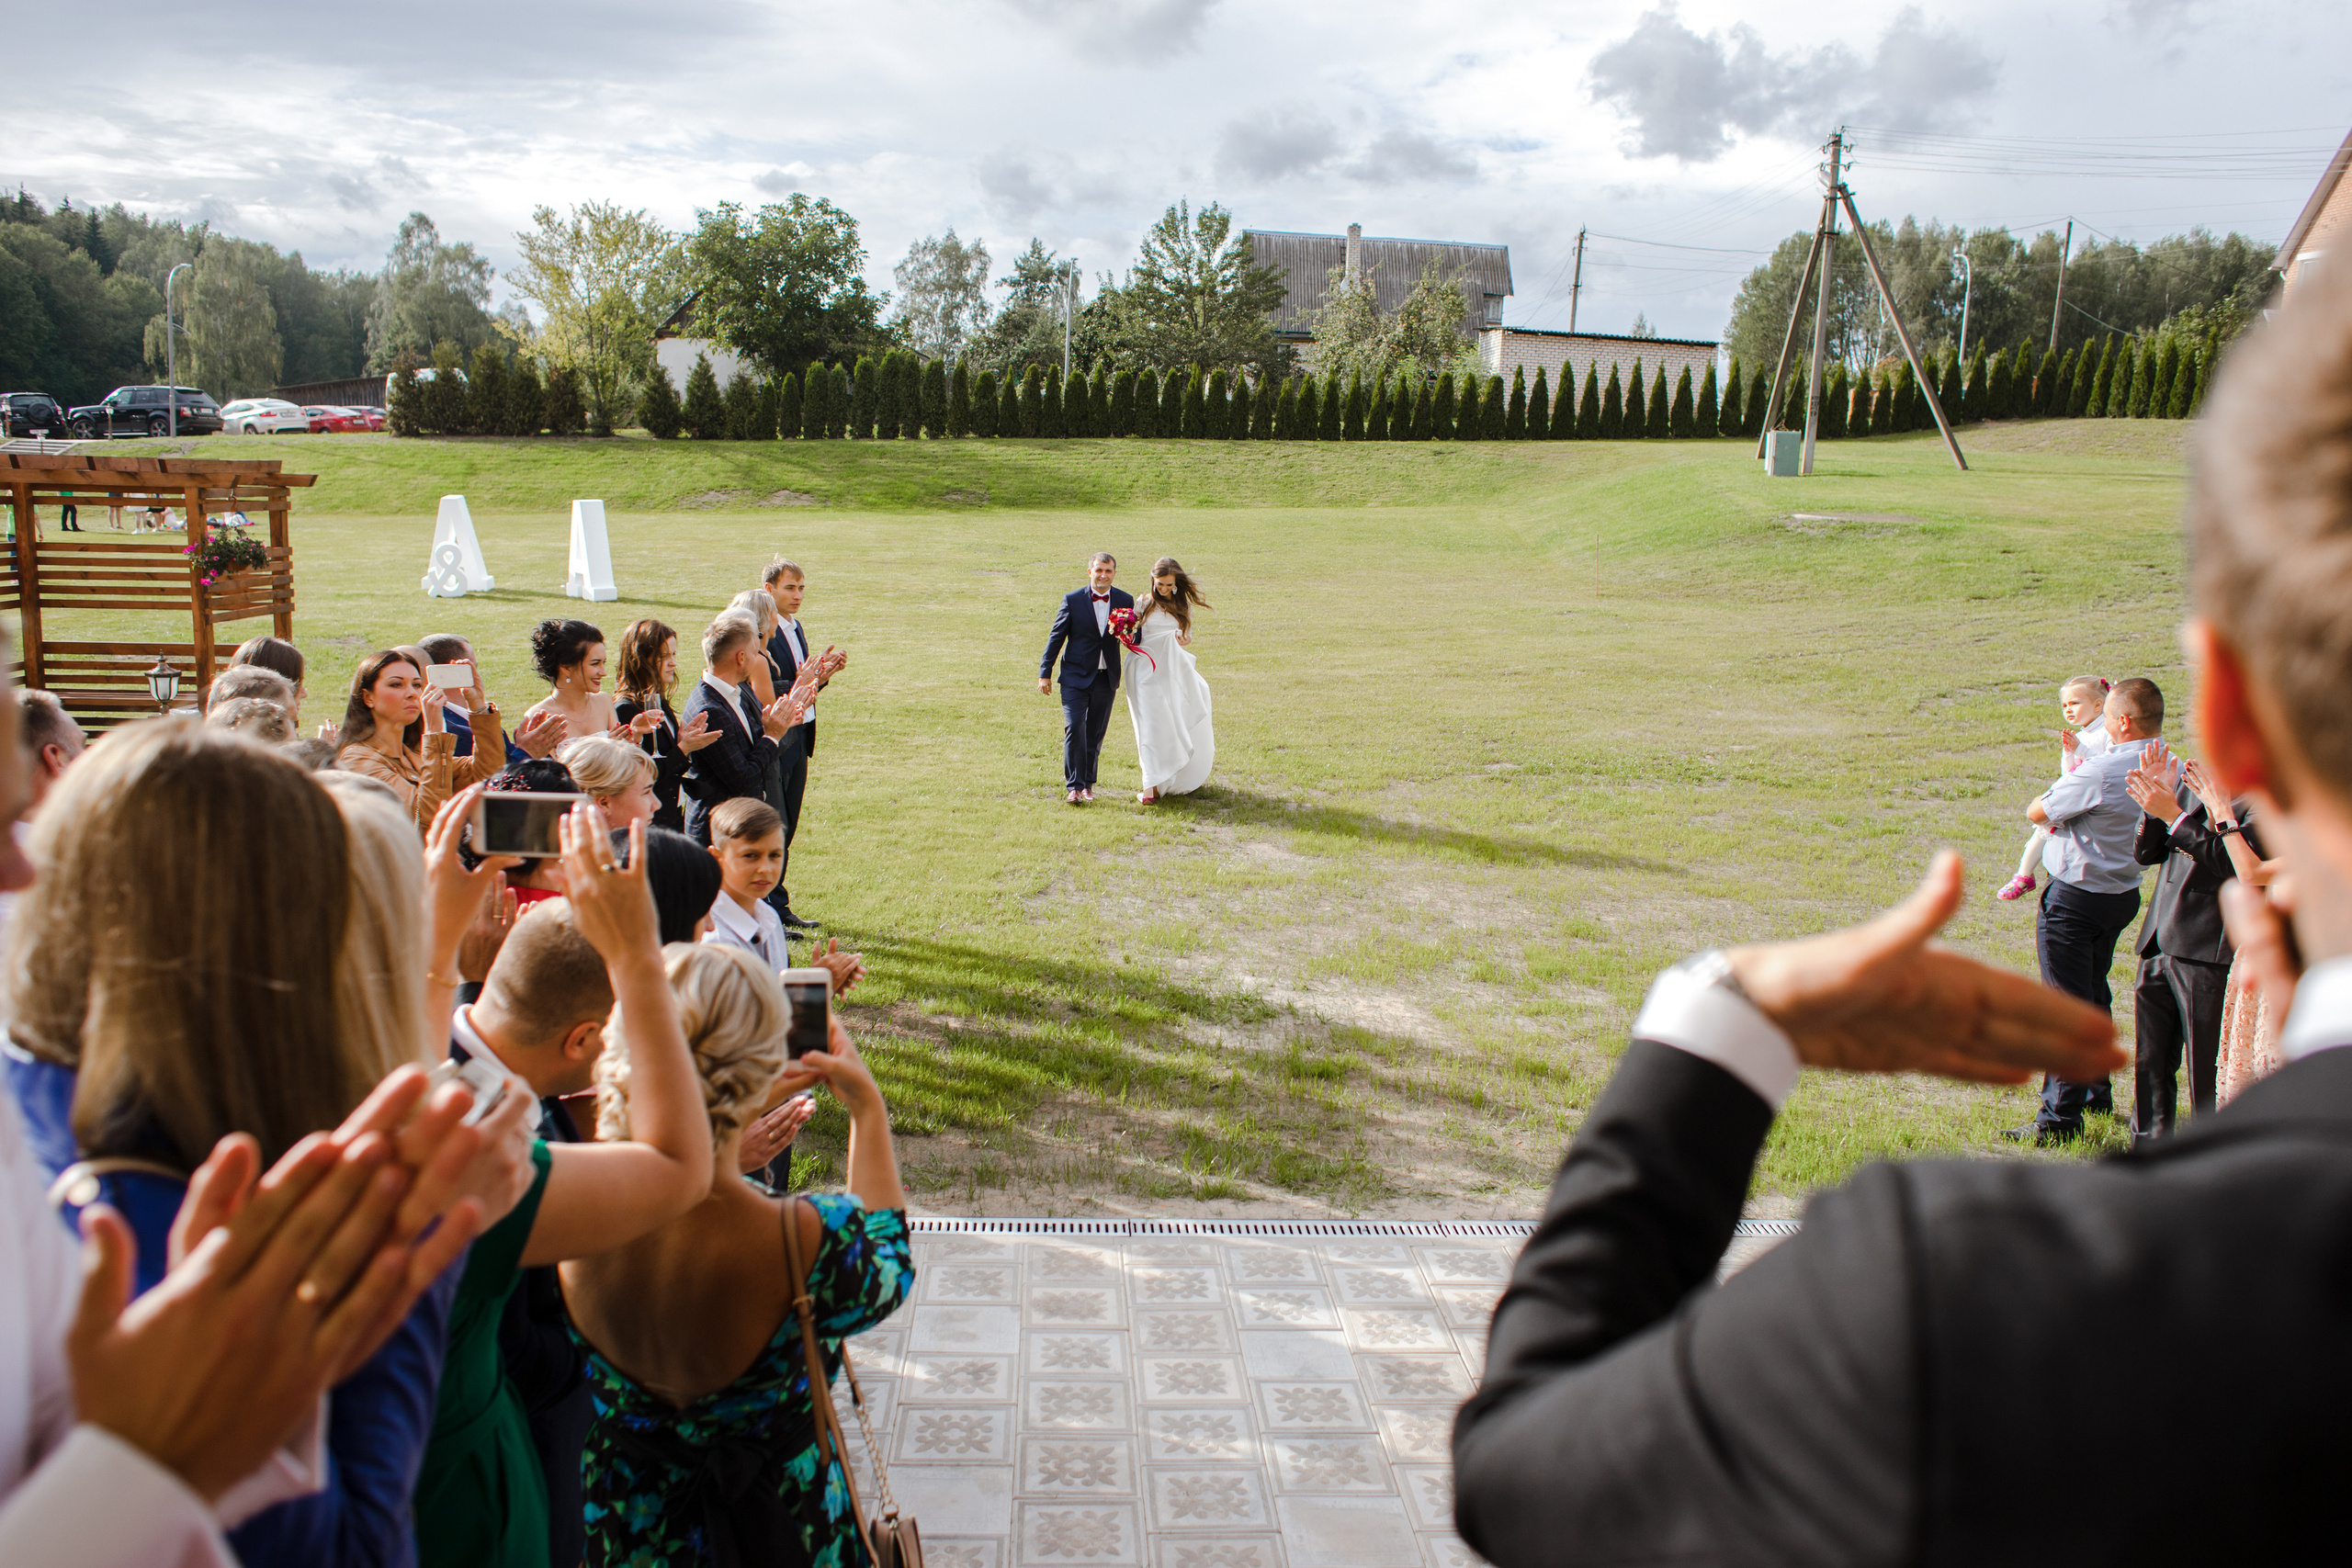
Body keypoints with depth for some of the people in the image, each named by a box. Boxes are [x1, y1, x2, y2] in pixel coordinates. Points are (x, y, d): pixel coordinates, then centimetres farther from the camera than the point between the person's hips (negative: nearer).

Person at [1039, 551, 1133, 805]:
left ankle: (1088, 783, 22)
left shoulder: (1125, 600, 2)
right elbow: (1056, 637, 1)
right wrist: (1045, 672, 1)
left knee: (1096, 733, 9)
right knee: (1074, 728, -12)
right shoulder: (1072, 600, -4)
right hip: (1075, 676, -2)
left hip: (1106, 679, 2)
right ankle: (1075, 786, -9)